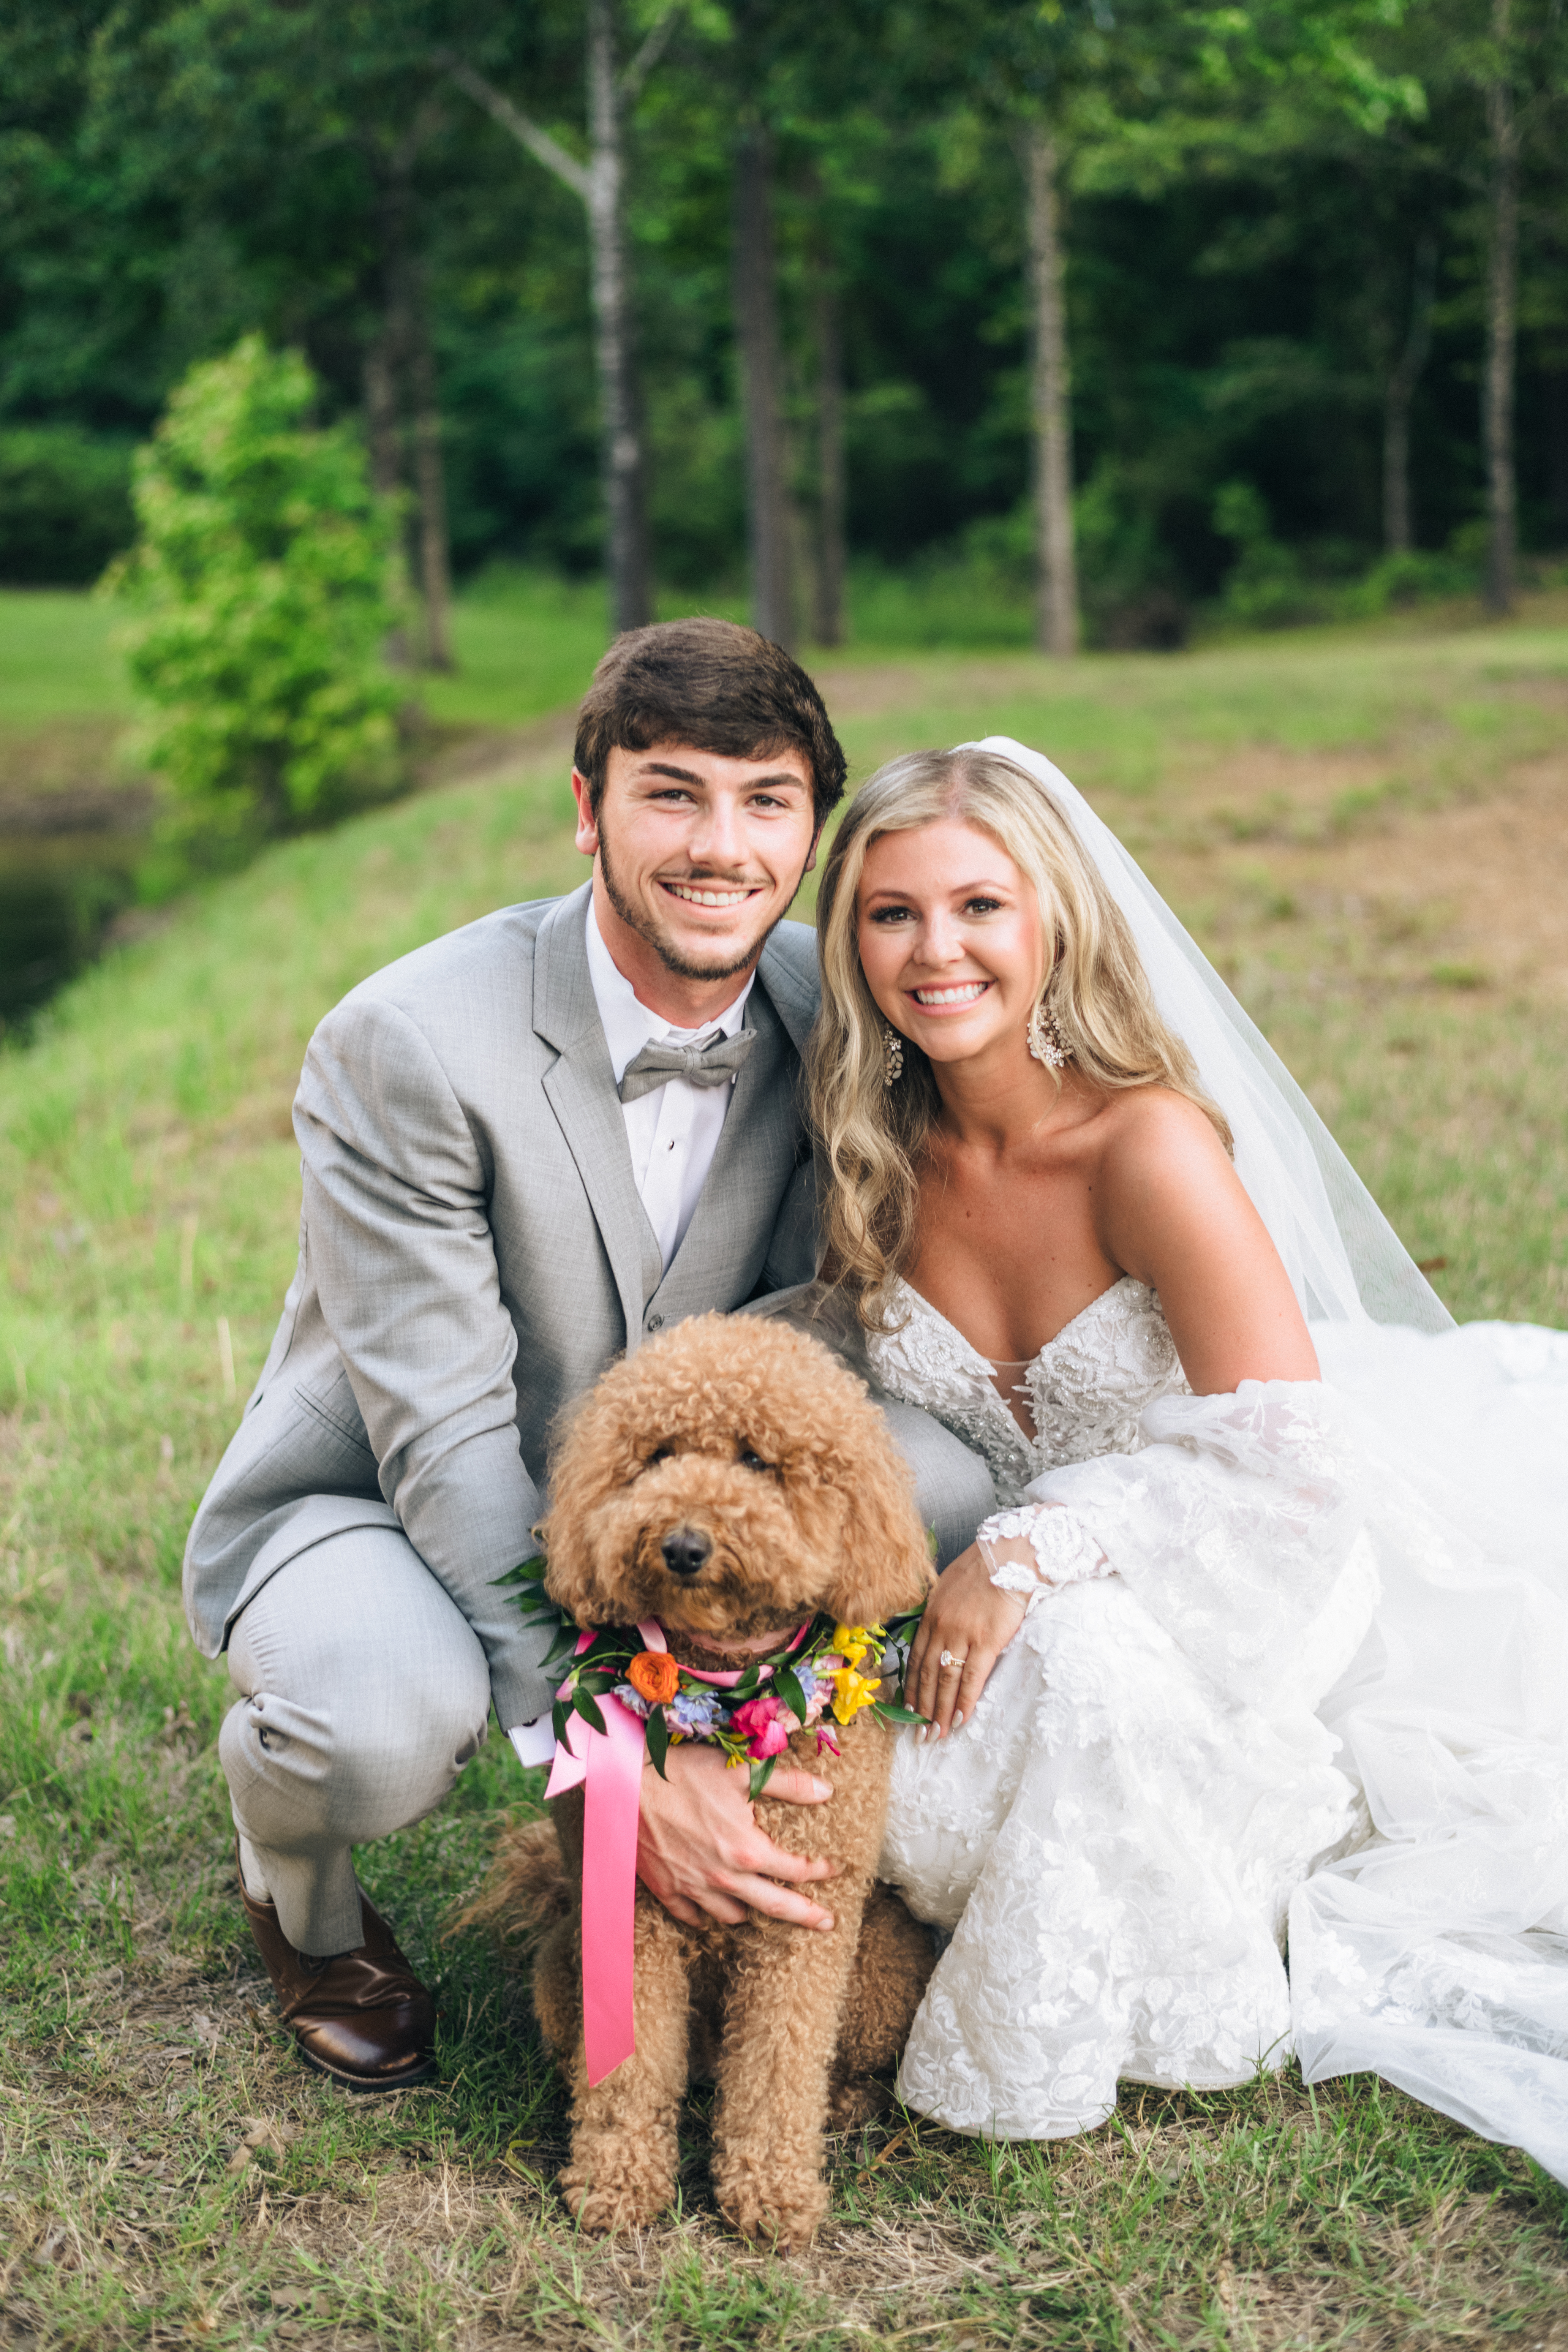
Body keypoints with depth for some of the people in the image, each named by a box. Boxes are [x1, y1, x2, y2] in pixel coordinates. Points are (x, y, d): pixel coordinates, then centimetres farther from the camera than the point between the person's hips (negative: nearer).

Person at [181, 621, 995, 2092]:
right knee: (389, 1718, -37)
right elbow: (444, 1447, -27)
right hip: (370, 1510, -4)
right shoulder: (405, 1046, -27)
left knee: (938, 1489, -22)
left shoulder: (823, 1007, -10)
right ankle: (298, 1890, 3)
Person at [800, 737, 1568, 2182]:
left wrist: (1024, 1556, -28)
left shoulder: (1149, 1145, -24)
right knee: (915, 1789, -22)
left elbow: (1283, 1457, -26)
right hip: (1041, 1606, 5)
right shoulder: (881, 1159, -6)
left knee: (1080, 1661, -35)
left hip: (1263, 1579, -5)